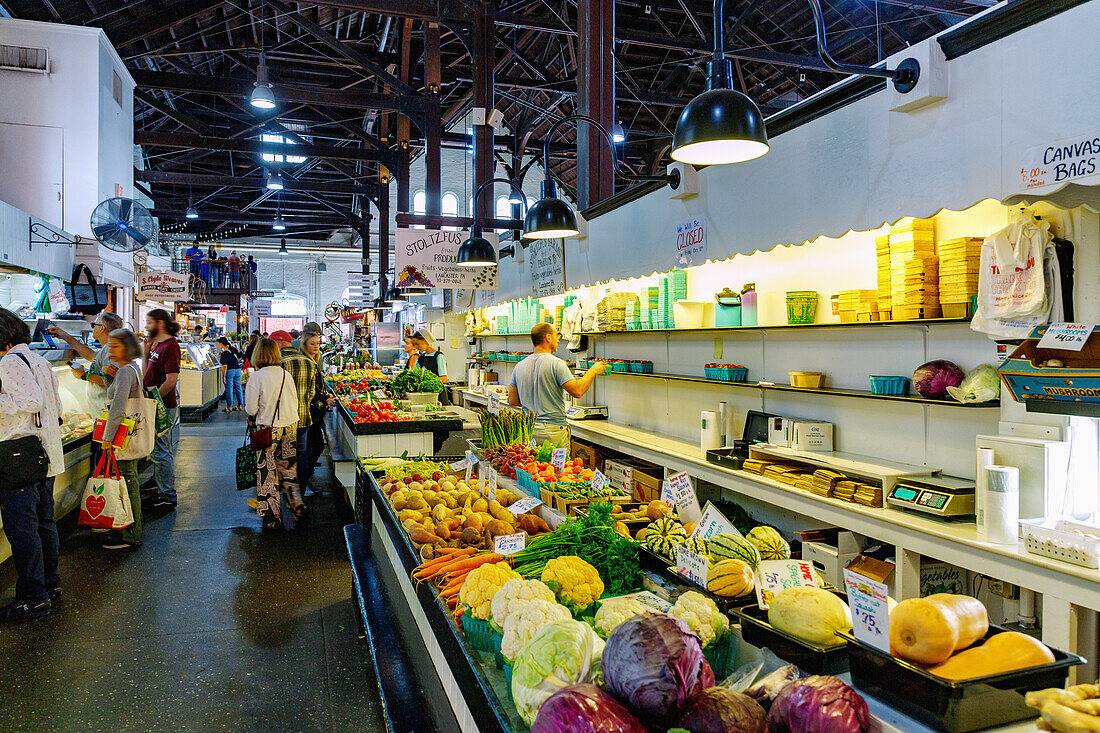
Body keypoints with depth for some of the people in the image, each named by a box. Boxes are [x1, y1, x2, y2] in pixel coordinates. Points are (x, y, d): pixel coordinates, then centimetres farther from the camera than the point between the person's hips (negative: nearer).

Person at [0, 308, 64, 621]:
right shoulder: (39, 361, 14)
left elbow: (31, 400, -23)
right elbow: (56, 407, 17)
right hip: (46, 455, 9)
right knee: (44, 523, 15)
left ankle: (33, 597, 4)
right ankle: (51, 588, 24)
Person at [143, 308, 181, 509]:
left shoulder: (170, 346, -15)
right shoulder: (157, 344, 15)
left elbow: (171, 381, -21)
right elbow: (148, 376, 17)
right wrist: (146, 352, 10)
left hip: (164, 407, -10)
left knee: (160, 452, -5)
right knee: (157, 451, 16)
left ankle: (168, 496, 2)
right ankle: (163, 491, 26)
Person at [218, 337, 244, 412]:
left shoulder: (224, 354, -14)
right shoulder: (232, 349, 5)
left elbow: (224, 366, -18)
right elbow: (239, 356, 20)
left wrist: (223, 377, -14)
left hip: (229, 371, -6)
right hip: (238, 369, 6)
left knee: (229, 389, 2)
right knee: (238, 387, 11)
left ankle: (229, 406, 6)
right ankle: (239, 405, 17)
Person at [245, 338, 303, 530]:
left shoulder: (256, 378, -13)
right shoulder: (286, 375, 1)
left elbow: (251, 409, -11)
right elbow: (295, 403, 7)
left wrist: (252, 417, 10)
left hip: (268, 428, -4)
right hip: (290, 426, 4)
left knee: (267, 471, 6)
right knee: (288, 468, 17)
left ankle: (273, 514, 7)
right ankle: (297, 504, 16)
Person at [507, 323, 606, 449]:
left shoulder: (519, 366, 6)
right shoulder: (556, 364, -11)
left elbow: (512, 401, 11)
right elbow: (577, 391, -15)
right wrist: (593, 371, -3)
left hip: (528, 428, 6)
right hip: (553, 430, -6)